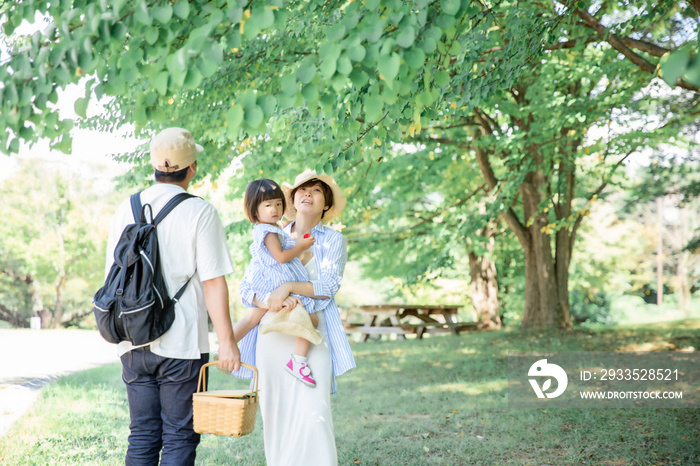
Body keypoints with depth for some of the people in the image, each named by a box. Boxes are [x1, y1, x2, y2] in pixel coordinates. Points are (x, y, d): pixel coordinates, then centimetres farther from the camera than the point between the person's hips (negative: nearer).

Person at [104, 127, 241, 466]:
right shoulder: (200, 212, -8)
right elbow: (213, 282, -11)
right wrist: (227, 341, -7)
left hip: (133, 343, 5)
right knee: (179, 438, 4)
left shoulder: (126, 210, 6)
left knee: (142, 437, 12)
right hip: (182, 344, -5)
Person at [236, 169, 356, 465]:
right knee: (274, 412, 1)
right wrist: (265, 302, -16)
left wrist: (288, 286, -22)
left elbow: (329, 286, -8)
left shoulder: (333, 241, 8)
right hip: (272, 334, 3)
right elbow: (246, 288, 6)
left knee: (312, 413, -14)